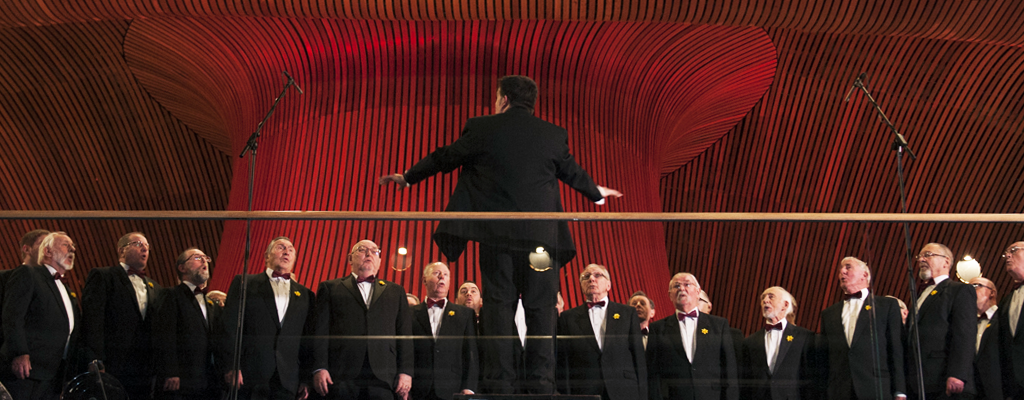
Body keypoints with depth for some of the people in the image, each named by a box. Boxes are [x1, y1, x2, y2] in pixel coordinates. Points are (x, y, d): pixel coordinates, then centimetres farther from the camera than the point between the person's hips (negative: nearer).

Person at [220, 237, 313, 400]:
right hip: (249, 377, -2)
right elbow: (230, 326, 3)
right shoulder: (244, 283, 12)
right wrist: (231, 366, -9)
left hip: (287, 381, 2)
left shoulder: (305, 295, 18)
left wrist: (306, 379, 3)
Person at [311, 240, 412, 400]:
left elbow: (405, 334, 13)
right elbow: (320, 331, 6)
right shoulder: (330, 288, 16)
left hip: (382, 378, 1)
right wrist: (320, 368, -7)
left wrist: (406, 372, 1)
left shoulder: (395, 292, 22)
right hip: (341, 377, -1)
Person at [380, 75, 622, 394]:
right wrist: (597, 193, 42)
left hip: (496, 234, -1)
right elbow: (571, 172, 21)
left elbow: (445, 158, 13)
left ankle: (499, 382, 0)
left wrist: (408, 177, 30)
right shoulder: (554, 134, 6)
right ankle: (540, 384, 1)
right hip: (541, 235, 1)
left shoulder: (480, 128, 2)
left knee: (498, 303, 4)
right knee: (541, 307, 4)